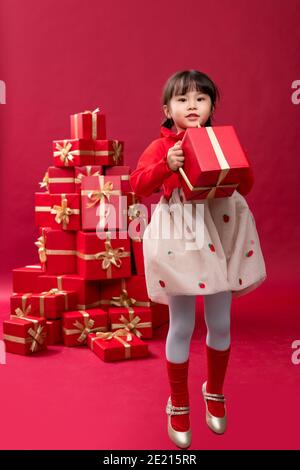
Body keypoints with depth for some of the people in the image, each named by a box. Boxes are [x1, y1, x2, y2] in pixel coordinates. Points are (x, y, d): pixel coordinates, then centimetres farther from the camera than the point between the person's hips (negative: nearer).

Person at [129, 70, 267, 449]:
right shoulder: (162, 145, -3)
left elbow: (246, 183, 5)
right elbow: (138, 185, -14)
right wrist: (166, 165, -28)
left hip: (220, 233, 3)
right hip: (179, 236, -3)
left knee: (220, 323, 12)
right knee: (181, 326, 5)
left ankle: (215, 393, 38)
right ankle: (178, 406, 25)